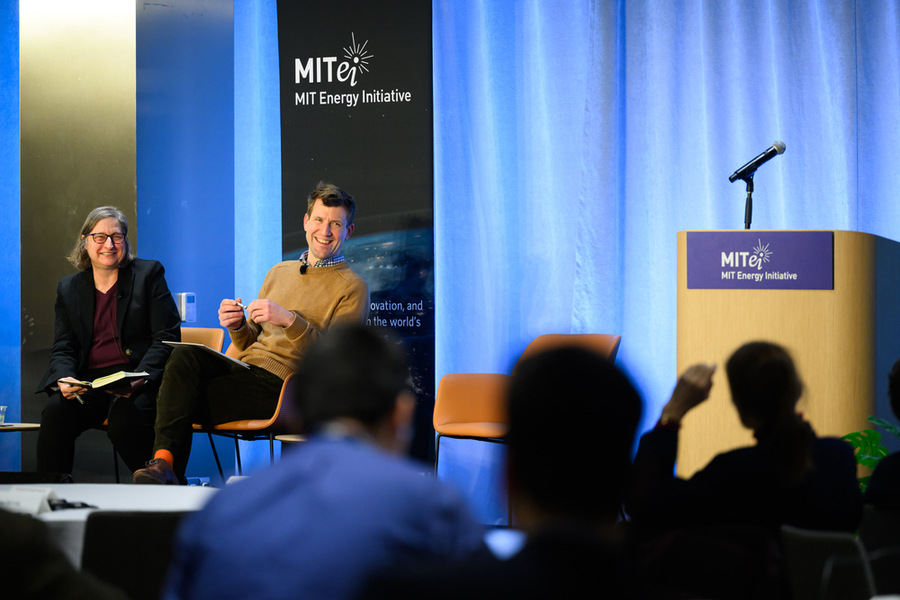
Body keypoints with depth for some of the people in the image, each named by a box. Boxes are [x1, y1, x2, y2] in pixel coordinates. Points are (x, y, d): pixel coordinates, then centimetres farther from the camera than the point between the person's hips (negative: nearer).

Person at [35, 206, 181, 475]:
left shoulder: (149, 274, 7)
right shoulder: (68, 288, 17)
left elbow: (166, 339, -1)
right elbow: (62, 349, 13)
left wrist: (139, 380, -18)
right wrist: (64, 380, -12)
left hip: (139, 384, -3)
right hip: (87, 382, 3)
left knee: (126, 416, -35)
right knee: (56, 411, -28)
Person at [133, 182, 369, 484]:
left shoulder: (352, 288, 3)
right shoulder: (279, 272, 22)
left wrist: (289, 320, -21)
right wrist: (238, 327, 0)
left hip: (281, 383, -6)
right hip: (243, 368, 6)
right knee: (185, 356, -26)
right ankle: (164, 459, -35)